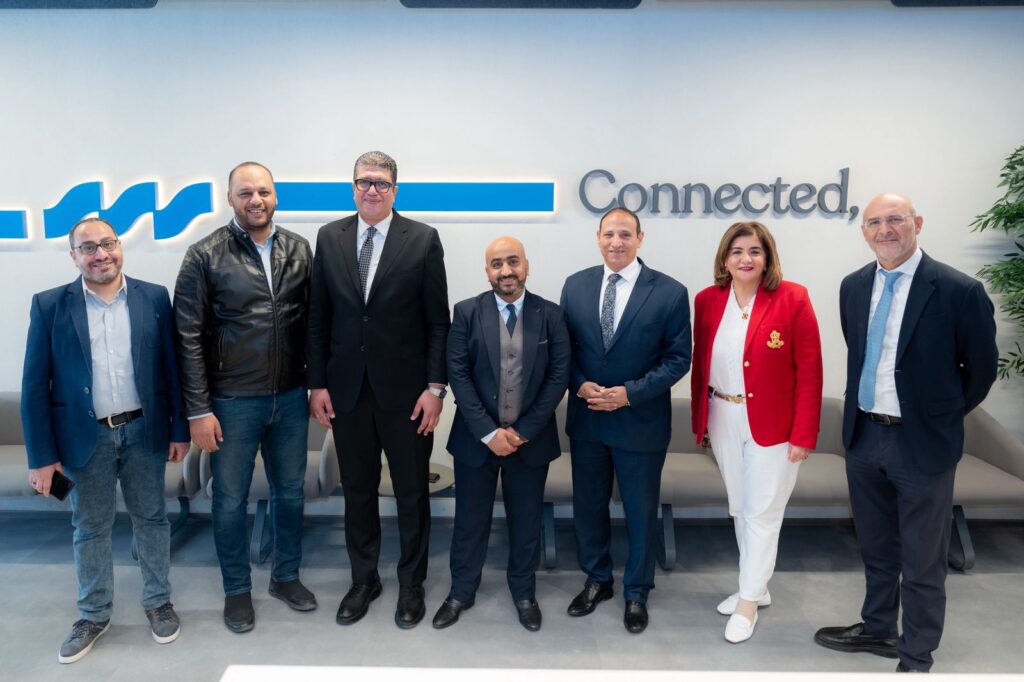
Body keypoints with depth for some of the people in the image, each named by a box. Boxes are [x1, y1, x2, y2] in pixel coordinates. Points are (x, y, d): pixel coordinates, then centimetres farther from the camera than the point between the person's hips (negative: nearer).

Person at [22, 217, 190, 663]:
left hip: (143, 431, 1)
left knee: (151, 519, 13)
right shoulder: (50, 305, -4)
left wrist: (180, 429, 1)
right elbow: (35, 386, -3)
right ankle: (93, 615, 32)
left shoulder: (154, 297, -1)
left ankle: (158, 602, 32)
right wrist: (41, 455, -6)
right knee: (89, 529, 14)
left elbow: (172, 367, 2)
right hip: (85, 437, 0)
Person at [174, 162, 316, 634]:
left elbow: (312, 321, 7)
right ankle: (237, 590, 32)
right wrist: (198, 410, -9)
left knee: (290, 492, 16)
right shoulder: (205, 256, -7)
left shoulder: (299, 250, 1)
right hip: (232, 401, -3)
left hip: (291, 396, 3)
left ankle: (286, 576, 37)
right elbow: (189, 337, -7)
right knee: (230, 500, 11)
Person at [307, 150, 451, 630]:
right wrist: (317, 383, 2)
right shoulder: (329, 238, 4)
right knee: (357, 491, 15)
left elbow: (438, 320, -5)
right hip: (347, 389, 3)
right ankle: (363, 581, 34)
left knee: (412, 492, 10)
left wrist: (436, 386, -9)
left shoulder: (423, 239, -4)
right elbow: (318, 317, 6)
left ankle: (411, 584, 29)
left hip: (405, 390, -2)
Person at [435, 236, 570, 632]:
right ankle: (461, 592, 33)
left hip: (531, 439, 1)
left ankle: (524, 593, 34)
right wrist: (489, 432, -15)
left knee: (526, 522, 14)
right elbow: (457, 375, -8)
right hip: (477, 438, 0)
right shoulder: (467, 313, -4)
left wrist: (523, 431, -11)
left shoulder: (550, 315, -2)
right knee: (470, 520, 12)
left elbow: (559, 376, -5)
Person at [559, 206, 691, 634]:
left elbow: (678, 358, -9)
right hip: (586, 418, 3)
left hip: (641, 421, -3)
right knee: (588, 505, 16)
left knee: (640, 511, 12)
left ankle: (636, 593, 33)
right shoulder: (575, 285, 1)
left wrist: (630, 393, -19)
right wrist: (580, 384, -13)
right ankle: (597, 581, 39)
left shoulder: (669, 292, -9)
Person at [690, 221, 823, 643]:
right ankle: (757, 586, 34)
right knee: (739, 508, 15)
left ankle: (749, 600, 22)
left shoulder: (792, 299, -11)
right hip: (723, 420, 4)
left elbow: (809, 371, -10)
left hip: (773, 424, -4)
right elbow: (700, 364, 6)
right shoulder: (707, 300, 1)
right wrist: (698, 419, 5)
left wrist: (804, 434, -12)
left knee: (761, 512, 5)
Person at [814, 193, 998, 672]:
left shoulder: (958, 290, -15)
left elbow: (982, 367, -4)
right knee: (875, 548, 22)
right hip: (863, 437, 5)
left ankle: (916, 656, 29)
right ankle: (877, 629, 42)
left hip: (921, 443, -5)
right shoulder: (853, 286, 2)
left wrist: (941, 416, 5)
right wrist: (864, 409, 14)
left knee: (922, 561, 11)